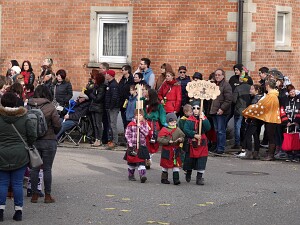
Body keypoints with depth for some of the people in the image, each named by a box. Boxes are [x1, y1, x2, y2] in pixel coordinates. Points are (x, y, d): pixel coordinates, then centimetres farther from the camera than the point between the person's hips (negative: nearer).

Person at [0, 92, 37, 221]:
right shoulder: (24, 118, -2)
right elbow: (32, 135, -2)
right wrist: (27, 146, 15)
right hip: (20, 156, 1)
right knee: (17, 183, 5)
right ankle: (18, 211, 6)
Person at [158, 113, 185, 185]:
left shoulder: (178, 130, 6)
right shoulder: (164, 130, -6)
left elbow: (182, 136, 11)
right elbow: (159, 139, -13)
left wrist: (181, 139, -13)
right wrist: (168, 141, -22)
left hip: (176, 150, 2)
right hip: (166, 151, -2)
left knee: (176, 165, -2)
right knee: (165, 165, 8)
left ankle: (176, 179, -2)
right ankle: (164, 178, 21)